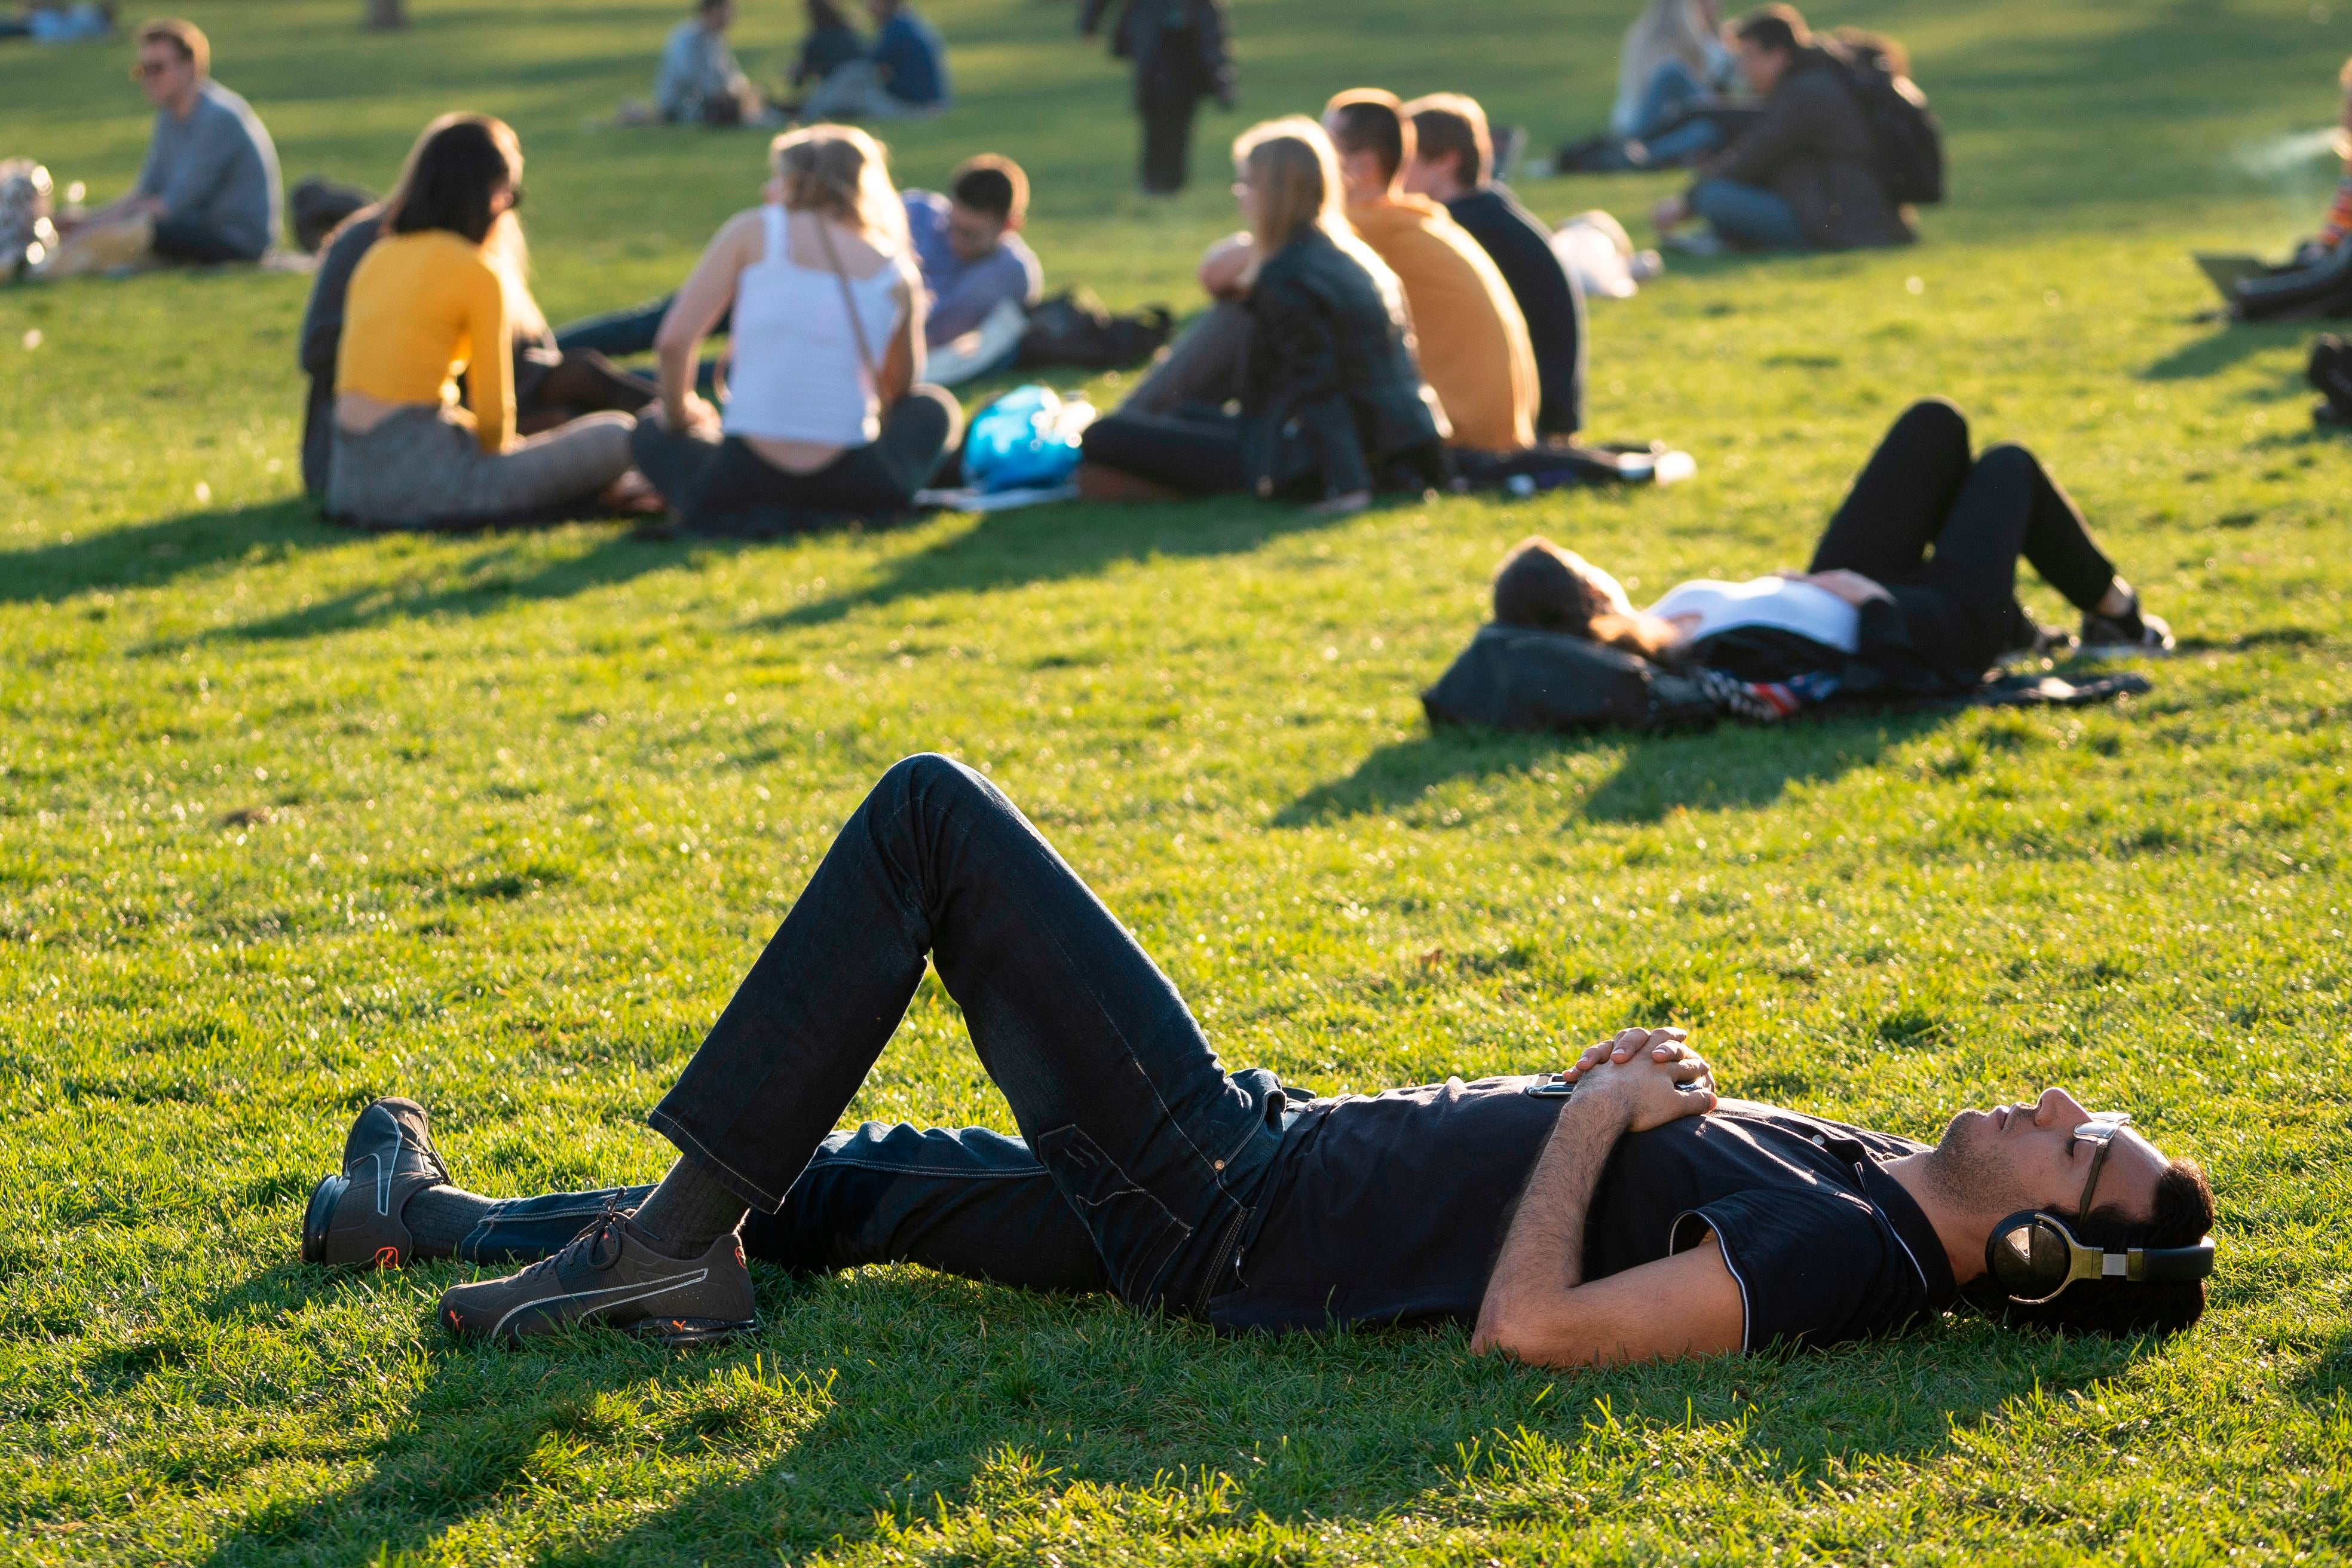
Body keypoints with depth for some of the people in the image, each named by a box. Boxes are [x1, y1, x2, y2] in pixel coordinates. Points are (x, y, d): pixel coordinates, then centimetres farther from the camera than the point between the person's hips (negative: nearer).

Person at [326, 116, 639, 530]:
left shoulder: (377, 256, 14)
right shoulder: (480, 273, -7)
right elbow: (493, 409, -5)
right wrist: (493, 454, 16)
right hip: (422, 475, -7)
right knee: (616, 436, -2)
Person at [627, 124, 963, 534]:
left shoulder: (750, 231, 3)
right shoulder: (900, 273, 9)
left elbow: (673, 342, -1)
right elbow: (900, 389, 23)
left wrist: (678, 418, 16)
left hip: (742, 481, 0)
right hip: (854, 489, 0)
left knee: (651, 431, 33)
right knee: (934, 406, 32)